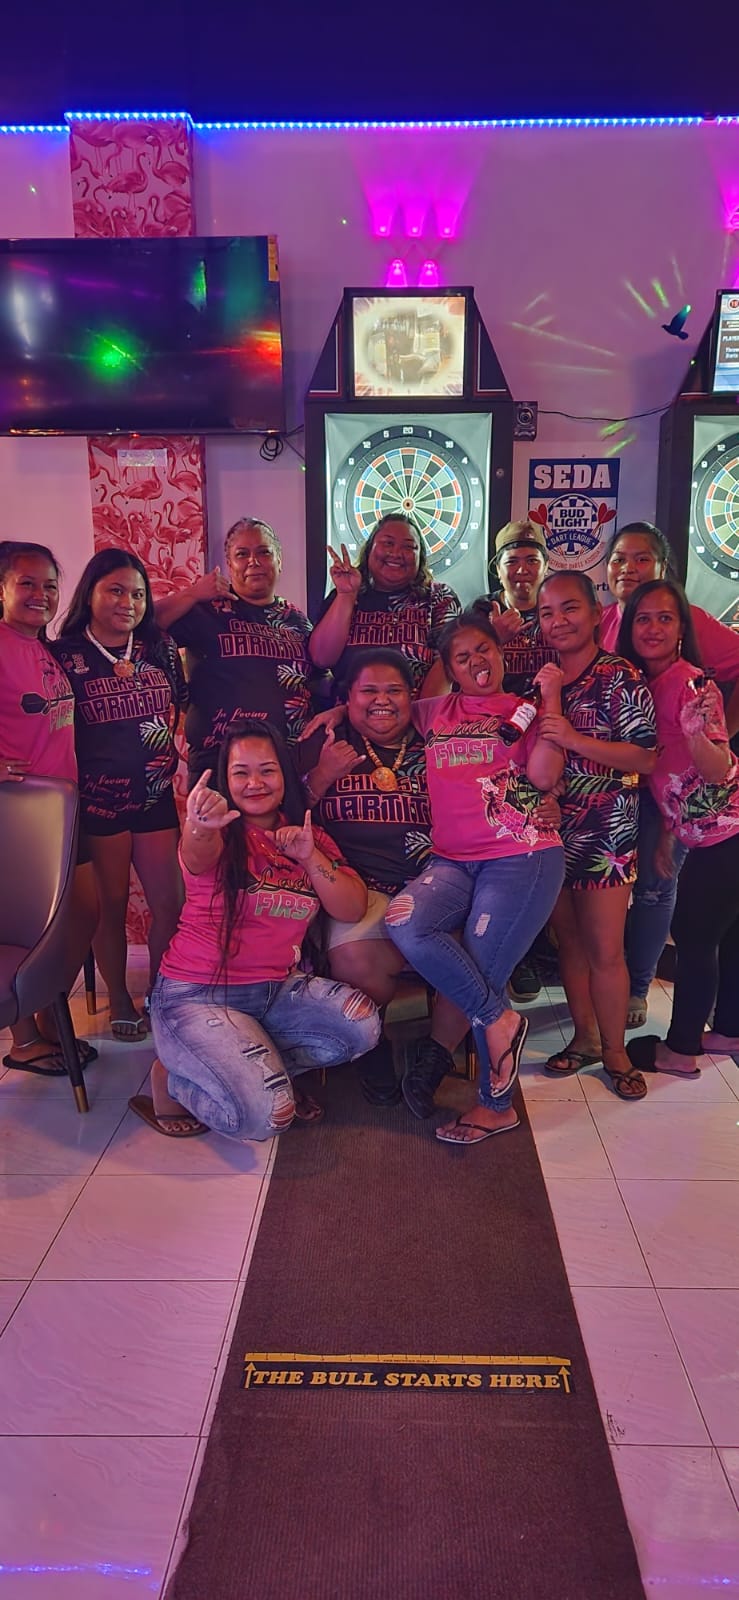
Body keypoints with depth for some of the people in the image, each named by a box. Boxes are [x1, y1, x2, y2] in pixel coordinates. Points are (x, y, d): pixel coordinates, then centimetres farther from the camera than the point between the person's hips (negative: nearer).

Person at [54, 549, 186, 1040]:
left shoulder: (160, 648, 6)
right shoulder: (65, 655, -4)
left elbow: (183, 710, 15)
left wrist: (184, 759, 4)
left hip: (157, 796, 3)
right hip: (98, 799, -3)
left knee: (171, 902, 4)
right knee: (112, 903, 8)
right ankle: (119, 1001, 26)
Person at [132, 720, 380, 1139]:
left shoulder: (310, 836, 7)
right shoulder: (223, 835, -9)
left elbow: (353, 910, 0)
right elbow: (197, 857, -36)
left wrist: (309, 857, -15)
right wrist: (200, 827, -61)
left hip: (278, 988, 6)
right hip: (198, 994, -6)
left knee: (363, 1027, -19)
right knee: (263, 1116, -24)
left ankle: (246, 1068, 2)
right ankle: (173, 1081, 6)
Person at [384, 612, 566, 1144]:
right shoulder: (434, 714, 19)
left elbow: (544, 776, -5)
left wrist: (550, 696, -4)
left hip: (523, 856, -3)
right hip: (453, 859, 4)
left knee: (479, 973, -10)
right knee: (405, 922, -26)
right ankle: (500, 1018, -9)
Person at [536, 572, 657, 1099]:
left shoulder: (620, 677, -8)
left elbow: (646, 758, -15)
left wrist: (575, 740, -24)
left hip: (606, 833, -5)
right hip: (551, 829, 5)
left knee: (605, 950, 1)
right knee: (570, 941, 14)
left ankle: (615, 1052, 19)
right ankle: (585, 1038, 30)